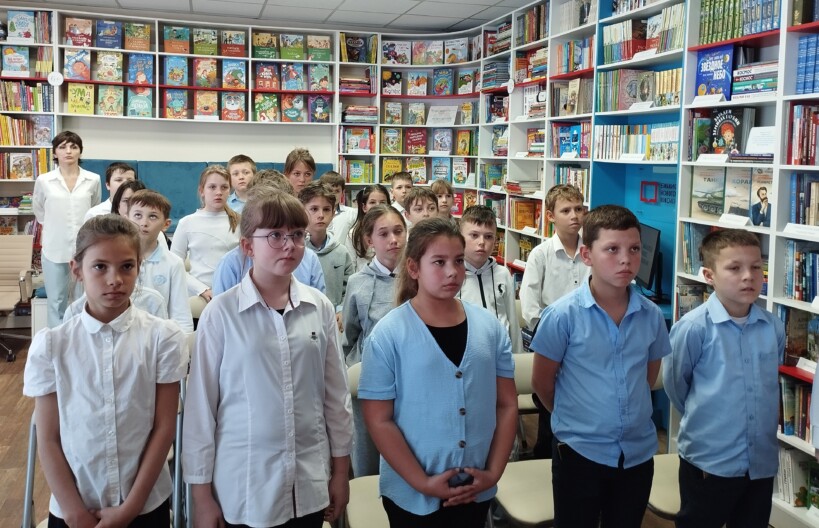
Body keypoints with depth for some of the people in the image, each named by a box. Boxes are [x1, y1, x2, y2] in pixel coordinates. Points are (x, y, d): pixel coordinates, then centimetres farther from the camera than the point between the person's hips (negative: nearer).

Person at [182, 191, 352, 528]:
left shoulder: (320, 308, -1)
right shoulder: (221, 313, -10)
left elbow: (336, 393, 6)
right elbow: (201, 403, -5)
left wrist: (341, 469, 9)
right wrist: (200, 491, -2)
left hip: (310, 484, 3)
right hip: (243, 487, -2)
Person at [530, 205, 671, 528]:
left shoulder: (652, 315, -3)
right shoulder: (563, 315, -15)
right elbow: (542, 382, -5)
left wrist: (630, 414, 11)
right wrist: (573, 417, 6)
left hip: (638, 452, 4)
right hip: (579, 452, -4)